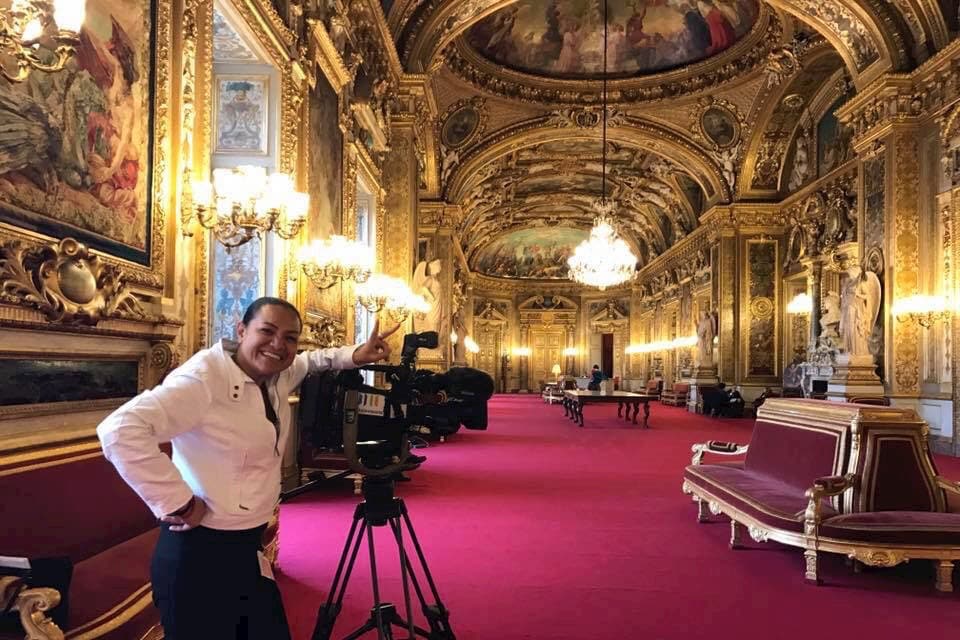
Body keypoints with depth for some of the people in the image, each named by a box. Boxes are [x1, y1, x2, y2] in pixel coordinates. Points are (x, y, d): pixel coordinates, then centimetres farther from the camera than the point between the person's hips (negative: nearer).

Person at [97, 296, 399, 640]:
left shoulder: (277, 376, 3)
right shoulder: (205, 377, -23)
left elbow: (311, 360, 25)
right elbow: (119, 429, -33)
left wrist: (354, 355, 6)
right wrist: (177, 503, -27)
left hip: (248, 547, 8)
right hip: (199, 552, -8)